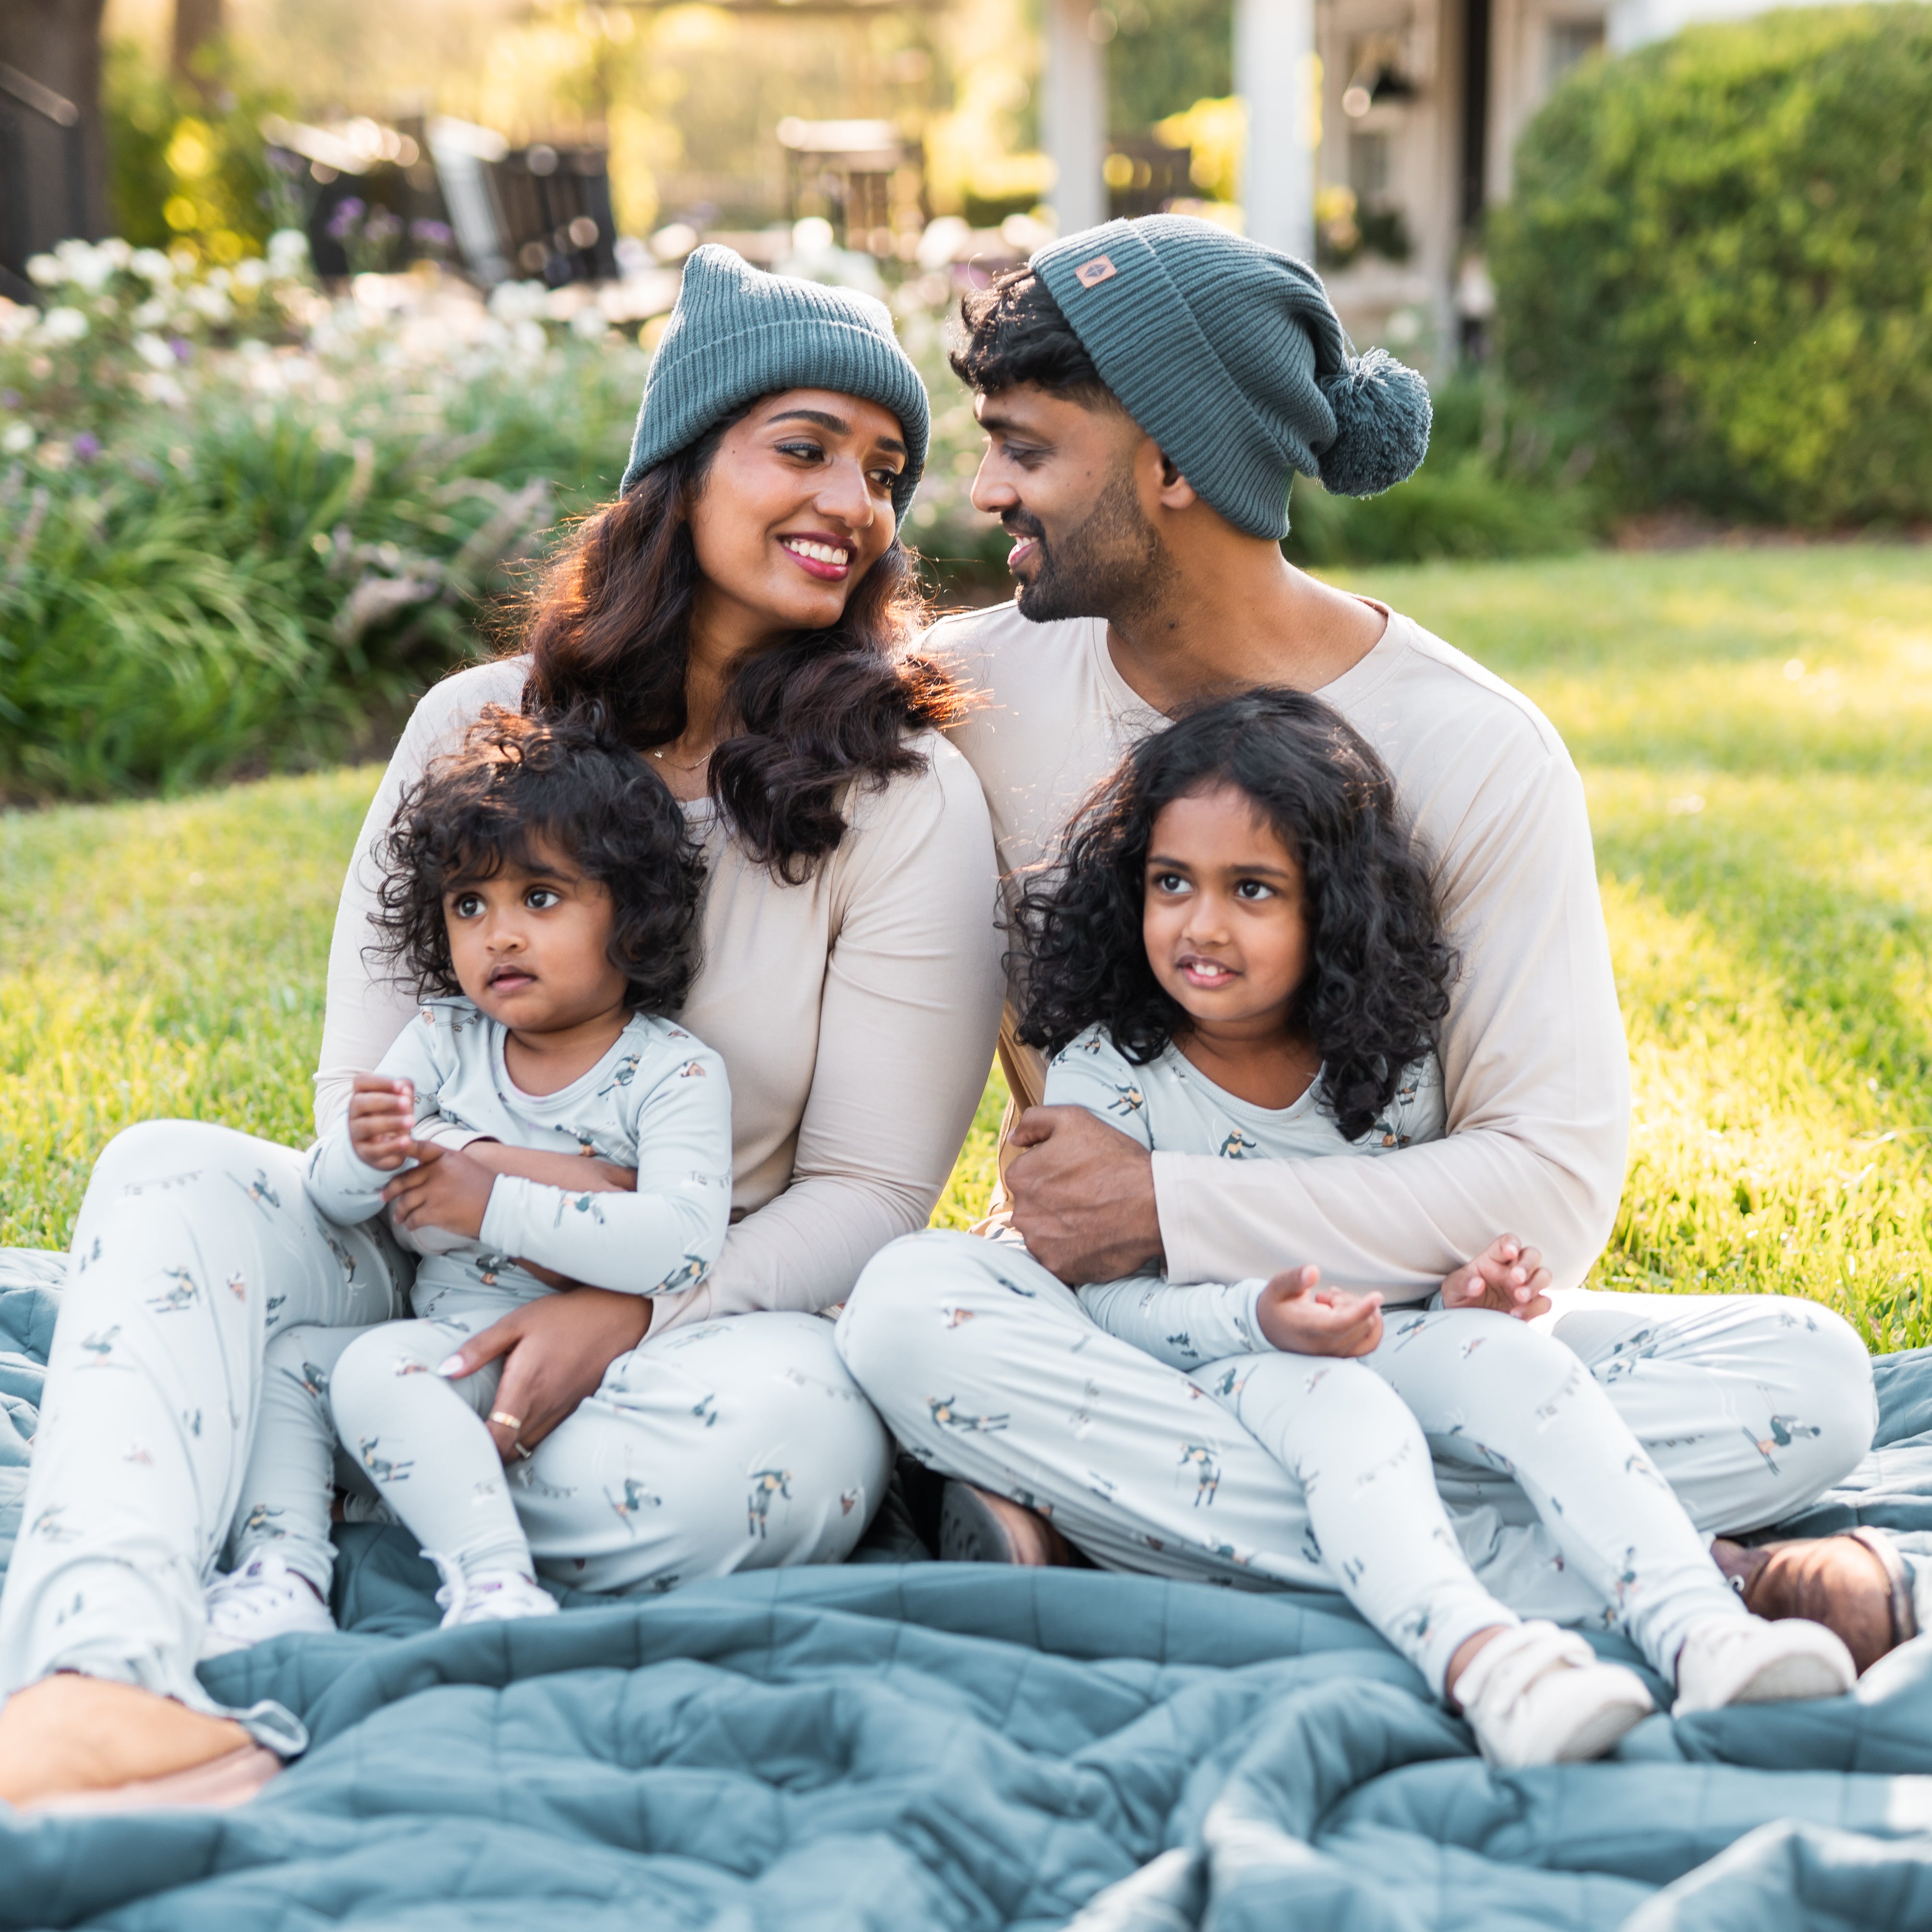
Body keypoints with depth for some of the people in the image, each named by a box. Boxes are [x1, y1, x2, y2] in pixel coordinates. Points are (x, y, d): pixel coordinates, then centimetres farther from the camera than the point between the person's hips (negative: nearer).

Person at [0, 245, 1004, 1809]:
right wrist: (549, 1190, -17)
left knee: (793, 1422, -36)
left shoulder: (914, 804, -3)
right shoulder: (481, 728, 4)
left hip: (709, 1311, -2)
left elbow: (870, 1195, -6)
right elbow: (363, 1103, 3)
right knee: (176, 1174, -24)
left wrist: (628, 1309, -23)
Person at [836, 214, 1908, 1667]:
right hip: (1114, 1320, 2)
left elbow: (1557, 1181, -14)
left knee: (1809, 1379, -23)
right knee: (910, 1308, -34)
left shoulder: (1476, 753, -10)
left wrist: (1172, 1207, -17)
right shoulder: (973, 690, -2)